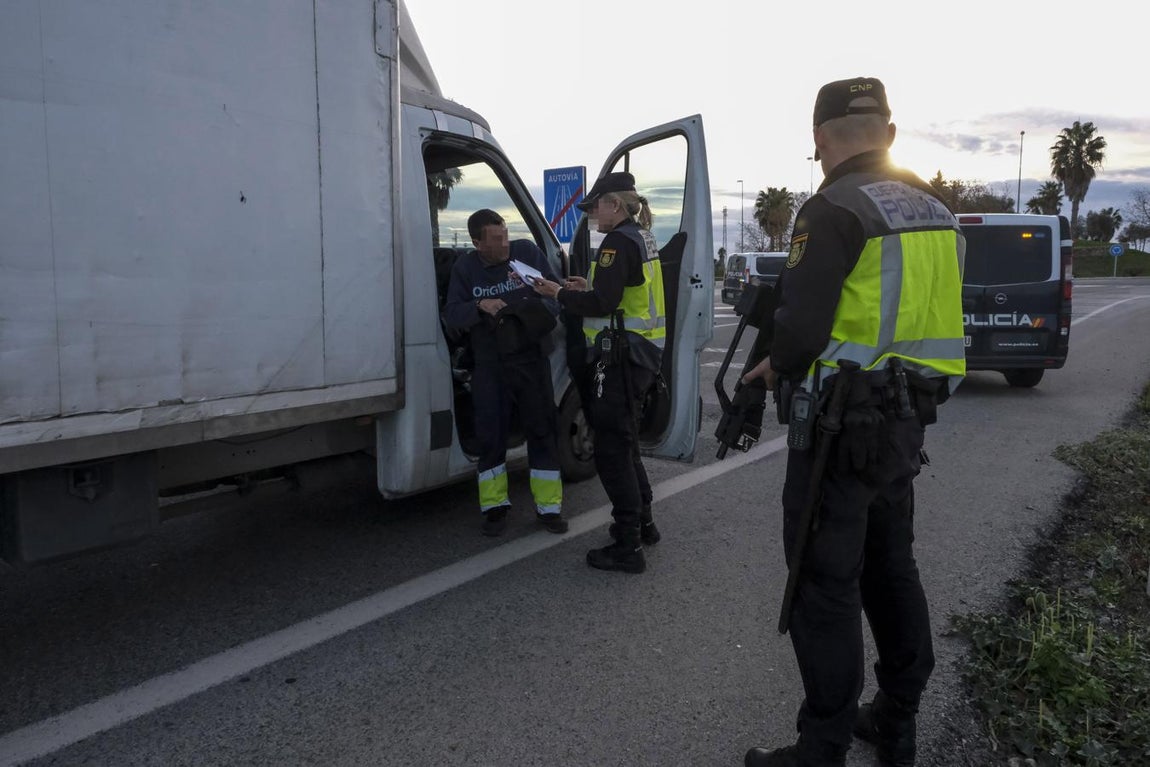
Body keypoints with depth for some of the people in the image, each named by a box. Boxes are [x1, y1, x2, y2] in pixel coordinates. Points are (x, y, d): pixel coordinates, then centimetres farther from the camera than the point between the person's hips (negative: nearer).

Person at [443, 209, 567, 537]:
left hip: (531, 360, -1)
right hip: (489, 365, 1)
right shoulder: (464, 267, 2)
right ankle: (495, 506, 21)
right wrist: (479, 306, -19)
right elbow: (451, 314, 0)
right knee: (490, 436, 6)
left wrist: (540, 309, -18)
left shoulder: (528, 251, -2)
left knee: (542, 432, 4)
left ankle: (548, 507, 15)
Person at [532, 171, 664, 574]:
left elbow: (602, 303, -22)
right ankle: (642, 522, 33)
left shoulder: (620, 241, -15)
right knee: (624, 442, 21)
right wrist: (587, 287, 13)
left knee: (612, 449, -5)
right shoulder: (642, 239, 16)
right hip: (640, 353, 11)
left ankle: (628, 547, 1)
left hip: (621, 356, -11)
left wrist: (561, 294, -9)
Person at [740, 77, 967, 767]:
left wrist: (774, 365, -1)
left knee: (827, 583, 1)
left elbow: (801, 326, -23)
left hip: (844, 425, -9)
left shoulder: (836, 209, -15)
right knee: (891, 567, 19)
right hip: (908, 422, 9)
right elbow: (932, 314, 16)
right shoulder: (935, 211, 12)